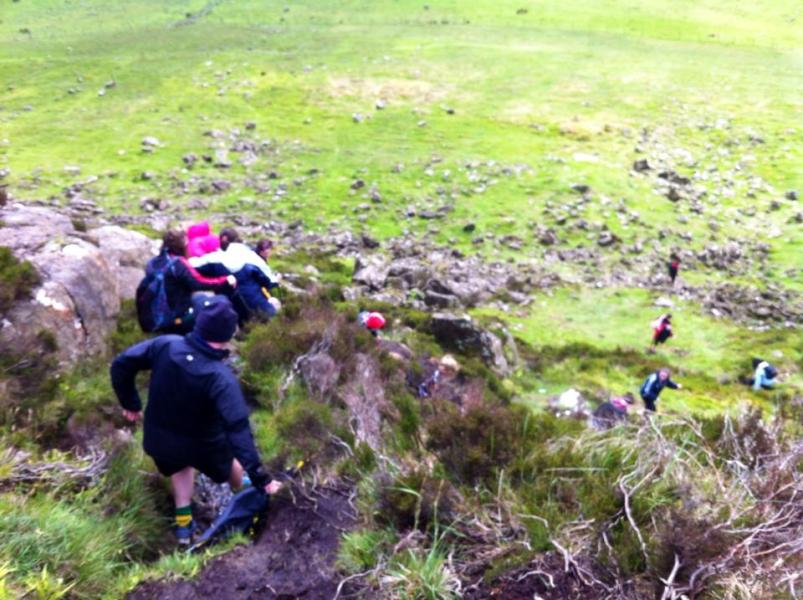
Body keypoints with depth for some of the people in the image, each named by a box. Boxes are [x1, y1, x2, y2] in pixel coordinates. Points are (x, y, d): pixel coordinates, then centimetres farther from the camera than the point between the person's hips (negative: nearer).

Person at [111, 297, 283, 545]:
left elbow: (121, 364, -10)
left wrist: (130, 402, 7)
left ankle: (183, 523, 39)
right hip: (201, 446, -3)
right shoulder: (221, 377, -34)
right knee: (227, 459, 31)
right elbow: (238, 429, -37)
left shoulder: (165, 345, -22)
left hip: (158, 440, 3)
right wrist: (260, 477, -32)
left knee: (180, 463, 37)